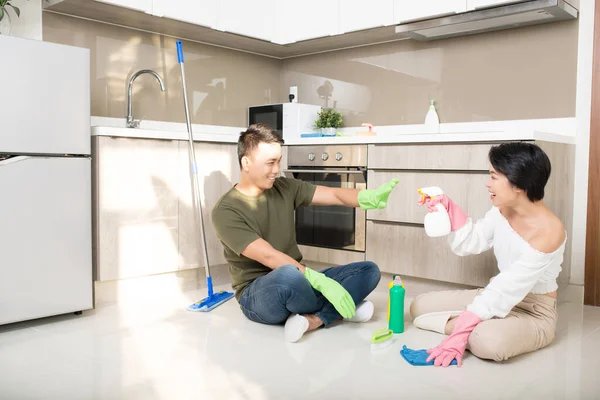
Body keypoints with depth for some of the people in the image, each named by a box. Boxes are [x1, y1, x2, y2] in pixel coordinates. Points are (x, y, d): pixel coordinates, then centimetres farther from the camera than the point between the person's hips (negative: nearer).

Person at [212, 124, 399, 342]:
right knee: (288, 275, -41)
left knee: (369, 270, -5)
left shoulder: (285, 188, 4)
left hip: (297, 283, 7)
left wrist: (369, 197, -28)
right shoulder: (226, 211, -15)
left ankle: (314, 319, -24)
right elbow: (269, 257, -24)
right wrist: (321, 282, -31)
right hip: (257, 295, -6)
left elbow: (335, 195, -7)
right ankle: (332, 311, -11)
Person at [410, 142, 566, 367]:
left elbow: (508, 290, -31)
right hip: (496, 296, 7)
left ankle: (455, 325, -11)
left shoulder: (549, 231, -27)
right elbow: (470, 244, 3)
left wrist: (460, 331, -33)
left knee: (489, 340, -41)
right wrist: (449, 210, -12)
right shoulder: (501, 210, -4)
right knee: (420, 306, 4)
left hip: (534, 313, -7)